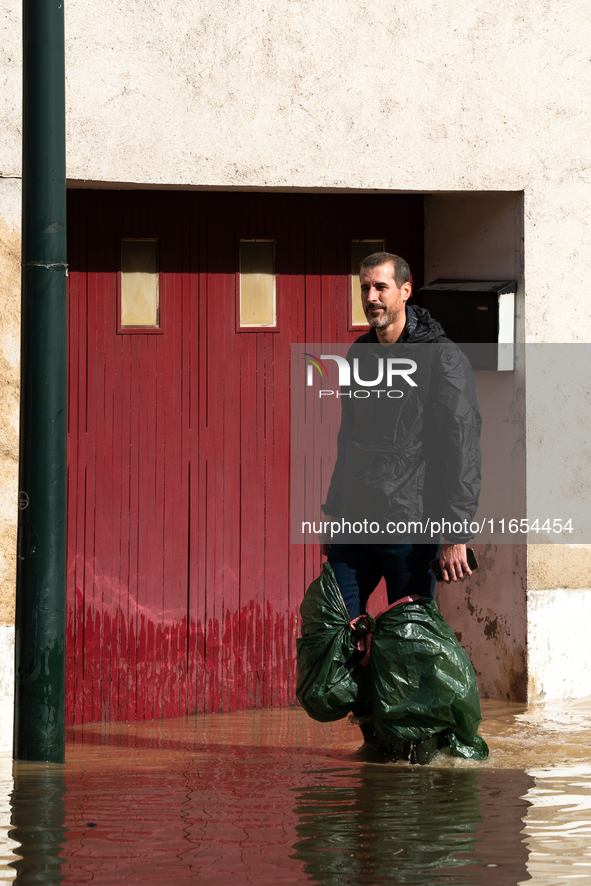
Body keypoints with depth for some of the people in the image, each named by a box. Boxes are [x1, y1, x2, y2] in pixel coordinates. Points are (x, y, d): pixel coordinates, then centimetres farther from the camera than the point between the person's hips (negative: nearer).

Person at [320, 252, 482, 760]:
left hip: (412, 526, -6)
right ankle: (374, 729, 17)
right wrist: (334, 511, 19)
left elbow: (464, 451, -11)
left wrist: (456, 533, -16)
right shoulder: (359, 355, 13)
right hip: (355, 523, 6)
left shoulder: (441, 359, -8)